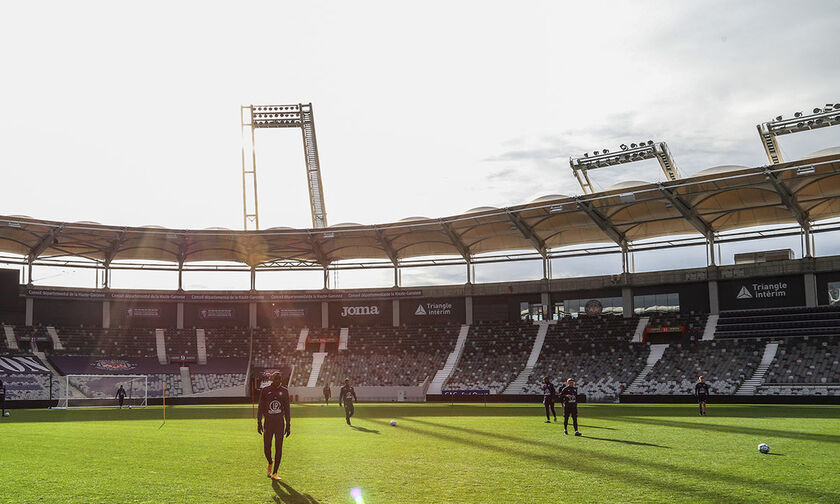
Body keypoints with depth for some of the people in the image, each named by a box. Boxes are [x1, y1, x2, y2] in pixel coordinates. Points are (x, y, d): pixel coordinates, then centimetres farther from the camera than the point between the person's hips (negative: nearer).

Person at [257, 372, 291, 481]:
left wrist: (288, 425, 7)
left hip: (280, 423, 1)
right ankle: (270, 463, 32)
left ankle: (274, 473, 6)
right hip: (268, 423, -1)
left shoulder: (284, 391, 5)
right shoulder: (265, 391, 1)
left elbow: (287, 409, 9)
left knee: (279, 448, -2)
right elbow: (260, 408, 5)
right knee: (266, 448, -1)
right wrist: (259, 423, -1)